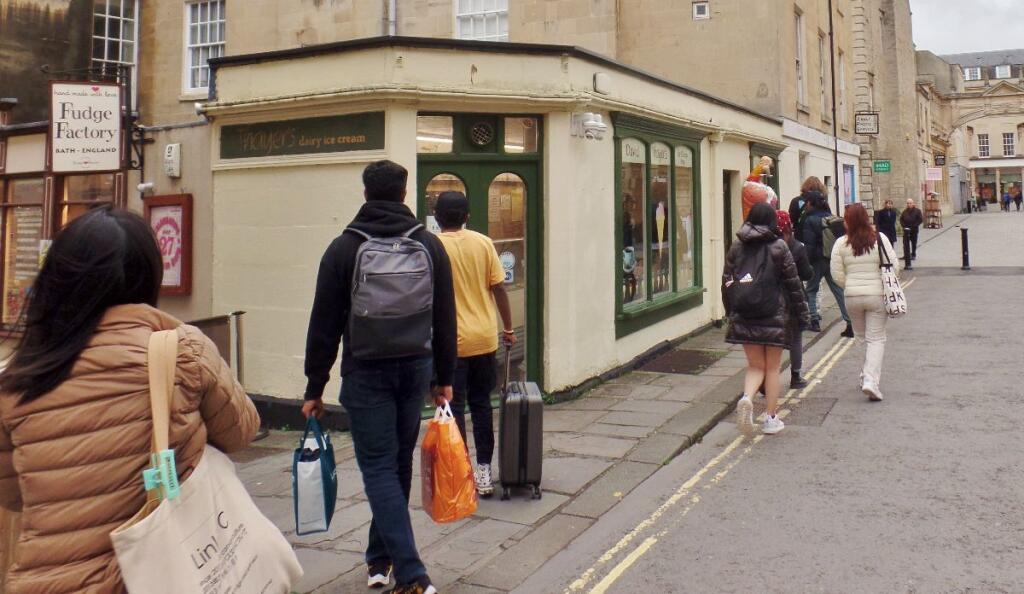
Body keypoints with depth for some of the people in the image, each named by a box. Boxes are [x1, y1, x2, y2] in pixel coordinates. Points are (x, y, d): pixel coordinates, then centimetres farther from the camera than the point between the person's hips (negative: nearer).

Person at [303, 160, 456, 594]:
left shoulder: (343, 248, -5)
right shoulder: (429, 245, 3)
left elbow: (324, 324, -5)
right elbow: (446, 319, 5)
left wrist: (315, 388, 2)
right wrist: (444, 379, 13)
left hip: (365, 372, -3)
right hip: (415, 369, 4)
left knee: (378, 468, 0)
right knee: (399, 464, 15)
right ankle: (380, 558, 30)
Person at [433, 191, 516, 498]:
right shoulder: (484, 243, 1)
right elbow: (499, 289, 2)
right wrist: (508, 329, 10)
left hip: (451, 342, -3)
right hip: (485, 338, 4)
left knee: (454, 408, 5)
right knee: (481, 404, 14)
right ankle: (484, 471, 18)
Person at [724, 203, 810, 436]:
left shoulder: (736, 247, 4)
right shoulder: (778, 247, -4)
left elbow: (727, 282, 7)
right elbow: (793, 283, -2)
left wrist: (731, 313, 17)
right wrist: (802, 314, 6)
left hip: (744, 318, 2)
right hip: (774, 316, -2)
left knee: (755, 366, 12)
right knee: (772, 368, 9)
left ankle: (746, 397, -16)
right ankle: (771, 418, 12)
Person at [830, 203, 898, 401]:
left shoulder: (841, 243, -5)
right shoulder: (880, 239, -5)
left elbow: (837, 274, -3)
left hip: (852, 296, 1)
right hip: (877, 296, -1)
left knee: (862, 337, 18)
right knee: (876, 338, 3)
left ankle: (868, 376, 22)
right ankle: (871, 379, -8)